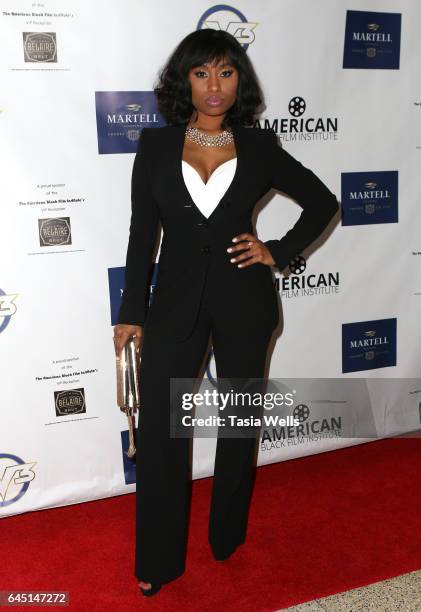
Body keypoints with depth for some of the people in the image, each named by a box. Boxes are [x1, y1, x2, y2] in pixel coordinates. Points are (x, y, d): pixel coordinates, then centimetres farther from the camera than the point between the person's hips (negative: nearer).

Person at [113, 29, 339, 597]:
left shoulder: (259, 147, 1)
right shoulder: (156, 145, 1)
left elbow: (323, 202, 10)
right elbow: (142, 235, 1)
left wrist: (278, 251, -1)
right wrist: (132, 313, 0)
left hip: (243, 300, 1)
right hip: (176, 299, 0)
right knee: (158, 430, 1)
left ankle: (227, 536, 38)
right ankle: (159, 559, 22)